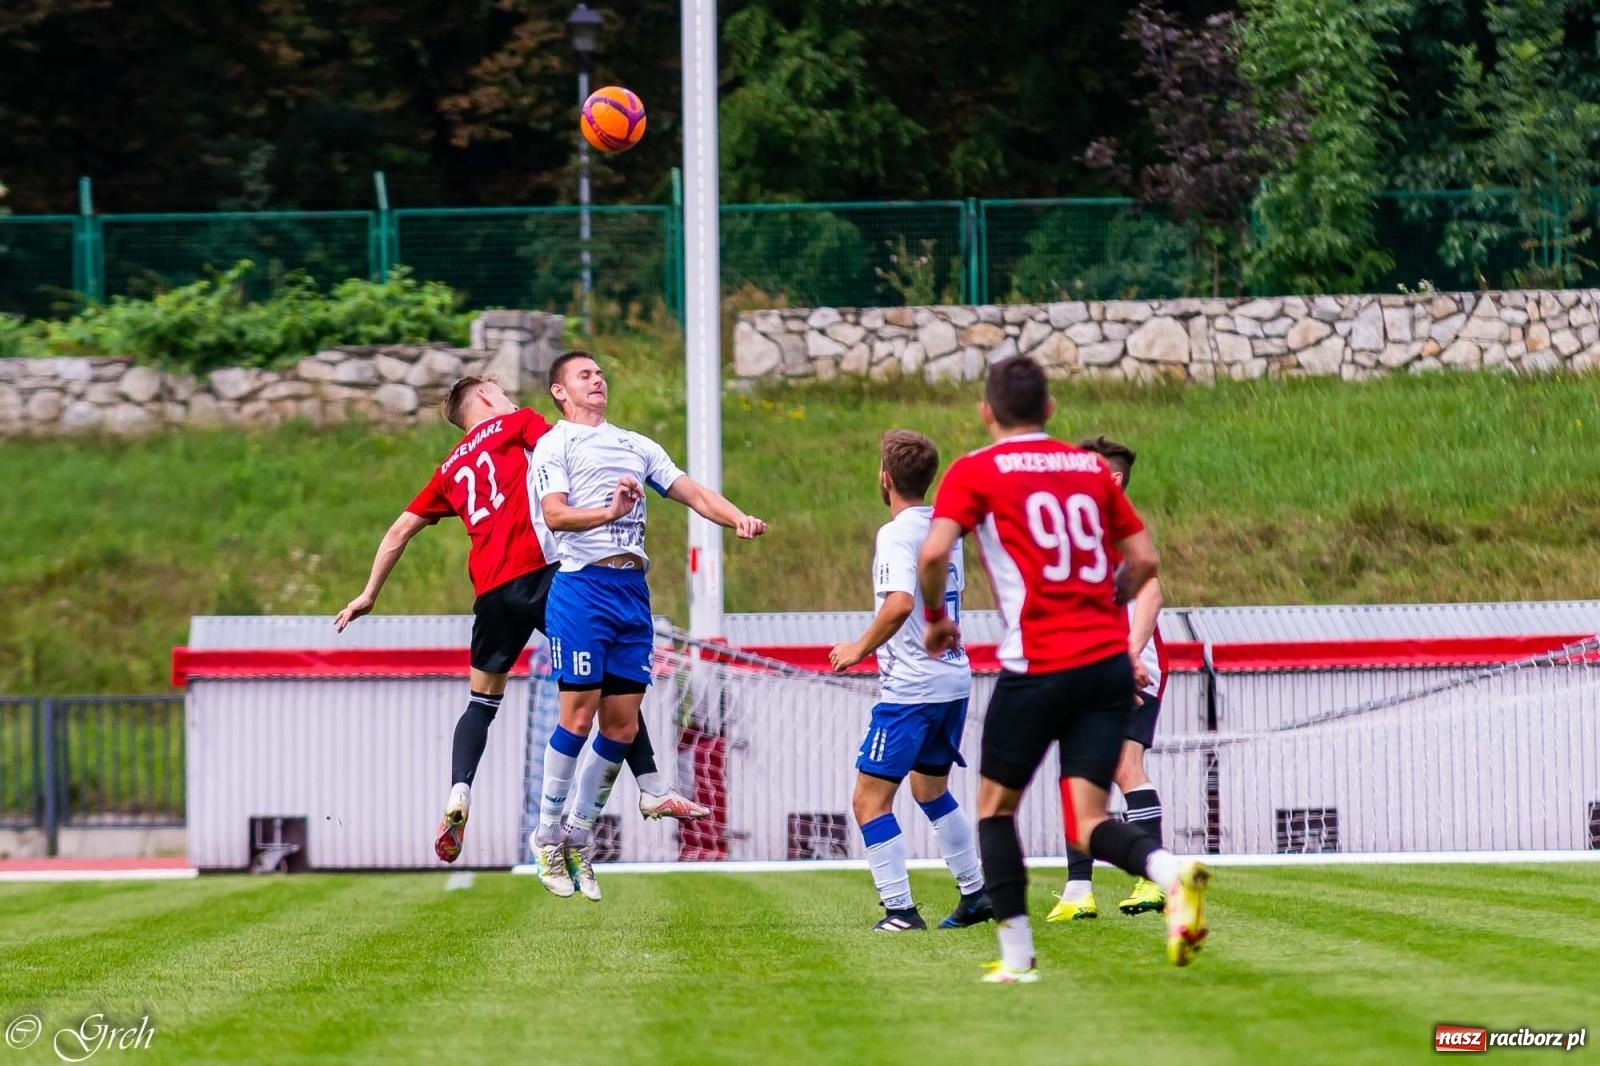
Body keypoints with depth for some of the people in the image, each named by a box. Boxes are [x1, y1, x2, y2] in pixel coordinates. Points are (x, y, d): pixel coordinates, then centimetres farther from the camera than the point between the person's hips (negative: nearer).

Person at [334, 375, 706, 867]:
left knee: (482, 701, 18)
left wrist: (370, 594, 38)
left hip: (490, 590, 5)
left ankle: (458, 795, -3)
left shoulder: (450, 468, 27)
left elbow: (400, 530, 31)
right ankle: (651, 789, -5)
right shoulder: (518, 423, 14)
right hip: (540, 571, -5)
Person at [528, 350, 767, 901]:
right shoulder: (554, 444, 4)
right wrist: (610, 512, -30)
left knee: (622, 724, 3)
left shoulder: (637, 446, 22)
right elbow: (555, 514, -12)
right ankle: (548, 836, 2)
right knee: (579, 714, -10)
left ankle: (580, 835, 14)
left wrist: (738, 518, -7)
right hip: (582, 586, -6)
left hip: (632, 590, 6)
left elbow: (691, 491, 12)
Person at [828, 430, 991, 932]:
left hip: (912, 687, -9)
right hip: (954, 678, 9)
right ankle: (977, 894, 28)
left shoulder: (897, 533, -15)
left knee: (870, 799, -3)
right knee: (930, 788, 26)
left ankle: (900, 910, -9)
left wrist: (860, 649, -17)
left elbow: (900, 603, -30)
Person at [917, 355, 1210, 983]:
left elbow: (934, 552, -12)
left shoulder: (974, 472, 1)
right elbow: (1144, 558, 14)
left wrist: (934, 618, 5)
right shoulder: (1090, 467, 14)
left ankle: (1016, 958, 12)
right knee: (1086, 824, 1)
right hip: (1110, 661, 4)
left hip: (1038, 666, -4)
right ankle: (1170, 872, -29)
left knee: (995, 806, 15)